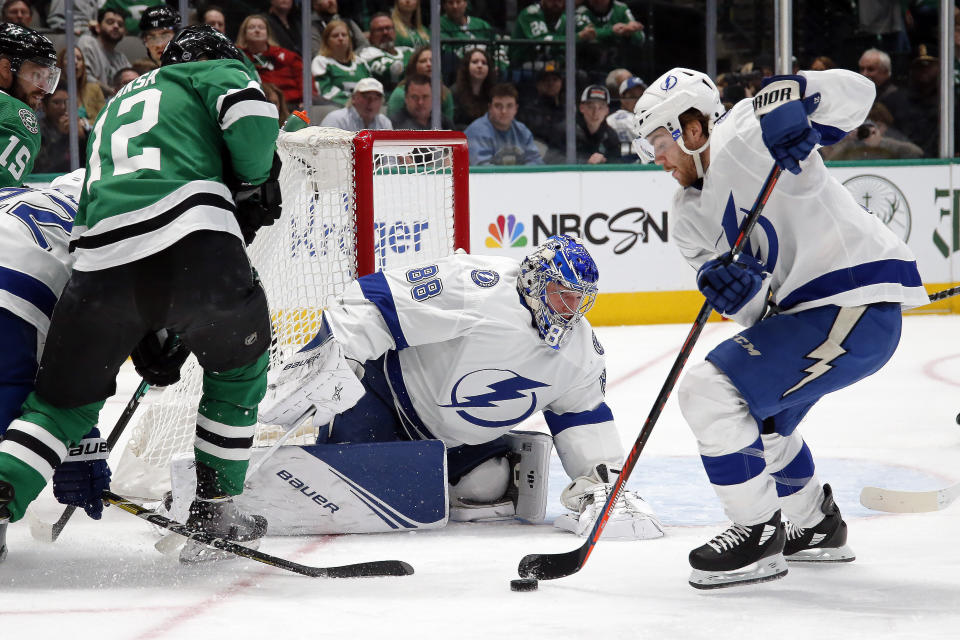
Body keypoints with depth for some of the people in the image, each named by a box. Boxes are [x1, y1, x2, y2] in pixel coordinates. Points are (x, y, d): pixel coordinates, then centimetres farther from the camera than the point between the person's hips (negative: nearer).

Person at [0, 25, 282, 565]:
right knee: (238, 367, 23)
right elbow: (250, 113, -3)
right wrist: (256, 186, 16)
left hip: (102, 257, 4)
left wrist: (146, 339, 33)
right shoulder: (217, 72, 23)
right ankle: (215, 512, 22)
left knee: (65, 398, 16)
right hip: (195, 239, -4)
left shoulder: (114, 110, 40)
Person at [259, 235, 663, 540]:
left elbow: (583, 415, 8)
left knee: (487, 488, -13)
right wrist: (327, 352, -40)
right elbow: (381, 297, -32)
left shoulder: (578, 349, -4)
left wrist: (603, 478, -6)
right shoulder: (480, 288, -30)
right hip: (396, 387, -7)